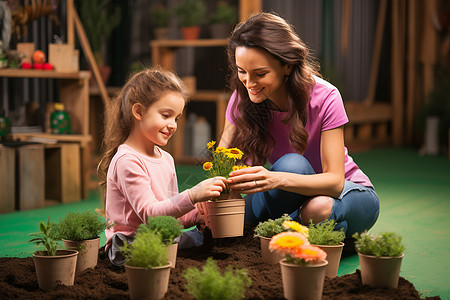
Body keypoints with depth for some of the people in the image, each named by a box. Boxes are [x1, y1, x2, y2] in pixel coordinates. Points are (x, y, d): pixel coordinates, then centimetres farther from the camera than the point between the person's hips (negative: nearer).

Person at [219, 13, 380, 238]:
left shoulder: (324, 98, -25)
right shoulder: (243, 99, -12)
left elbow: (335, 181, -30)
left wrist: (277, 180, -49)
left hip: (350, 192, -2)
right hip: (294, 197, 3)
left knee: (318, 208, -39)